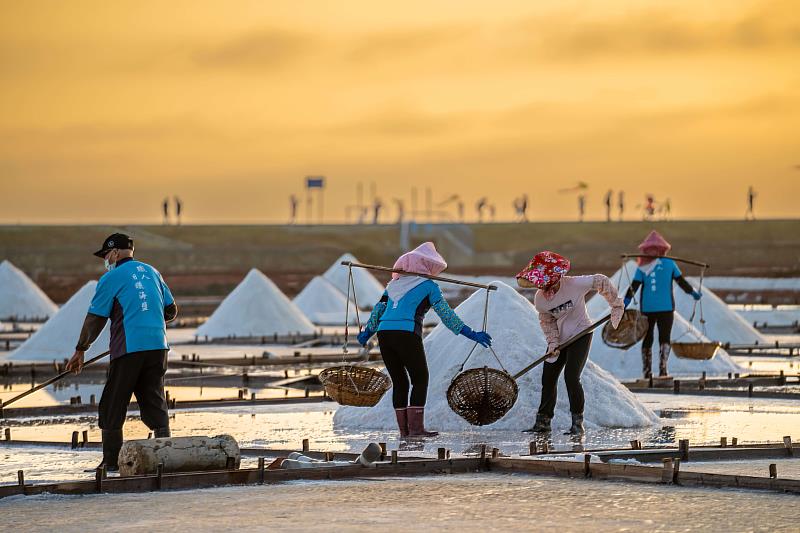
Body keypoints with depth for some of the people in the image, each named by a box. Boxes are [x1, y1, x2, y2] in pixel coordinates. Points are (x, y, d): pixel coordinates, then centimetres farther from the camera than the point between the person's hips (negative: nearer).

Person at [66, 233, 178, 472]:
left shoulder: (111, 278, -2)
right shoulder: (152, 272, 15)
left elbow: (95, 318, -1)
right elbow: (171, 311, 19)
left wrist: (80, 350, 9)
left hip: (128, 349, -5)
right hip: (158, 346, 5)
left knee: (112, 407, 4)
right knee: (155, 403, 10)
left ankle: (111, 461, 4)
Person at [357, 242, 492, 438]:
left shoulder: (395, 284, 22)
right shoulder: (428, 286, 6)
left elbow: (378, 308, 24)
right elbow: (446, 315, 1)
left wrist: (367, 332, 35)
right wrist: (471, 334, 3)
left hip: (384, 333, 6)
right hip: (407, 334, -6)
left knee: (399, 381, 13)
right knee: (420, 380, 4)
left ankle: (404, 429, 10)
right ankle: (416, 427, -5)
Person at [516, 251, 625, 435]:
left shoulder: (574, 284, -26)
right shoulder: (539, 299, -12)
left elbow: (601, 282, -13)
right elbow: (547, 321, 3)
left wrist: (616, 304, -6)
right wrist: (553, 342, -10)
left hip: (580, 334, -5)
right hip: (559, 338, 5)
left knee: (571, 377, -17)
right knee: (548, 378, 5)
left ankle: (578, 423, -7)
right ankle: (543, 421, 18)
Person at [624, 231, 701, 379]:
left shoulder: (643, 268, -1)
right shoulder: (669, 264, 0)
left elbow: (634, 286, -7)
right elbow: (681, 281, 6)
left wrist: (625, 302, -8)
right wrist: (693, 293, 20)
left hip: (647, 309, 1)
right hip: (666, 308, -1)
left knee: (647, 339, 12)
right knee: (664, 338, 3)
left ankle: (647, 371, 15)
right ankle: (662, 367, -17)